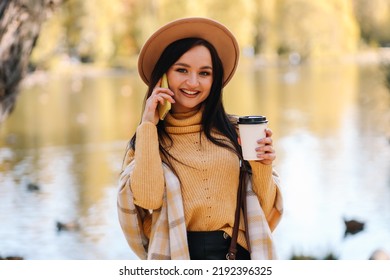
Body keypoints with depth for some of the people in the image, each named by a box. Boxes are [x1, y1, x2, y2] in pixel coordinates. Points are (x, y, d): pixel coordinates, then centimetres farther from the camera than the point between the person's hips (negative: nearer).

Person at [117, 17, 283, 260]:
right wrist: (148, 125, -6)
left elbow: (263, 210, 9)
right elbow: (147, 197, -10)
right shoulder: (147, 137, 7)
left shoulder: (234, 132, 6)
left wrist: (262, 167, -8)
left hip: (237, 255, 0)